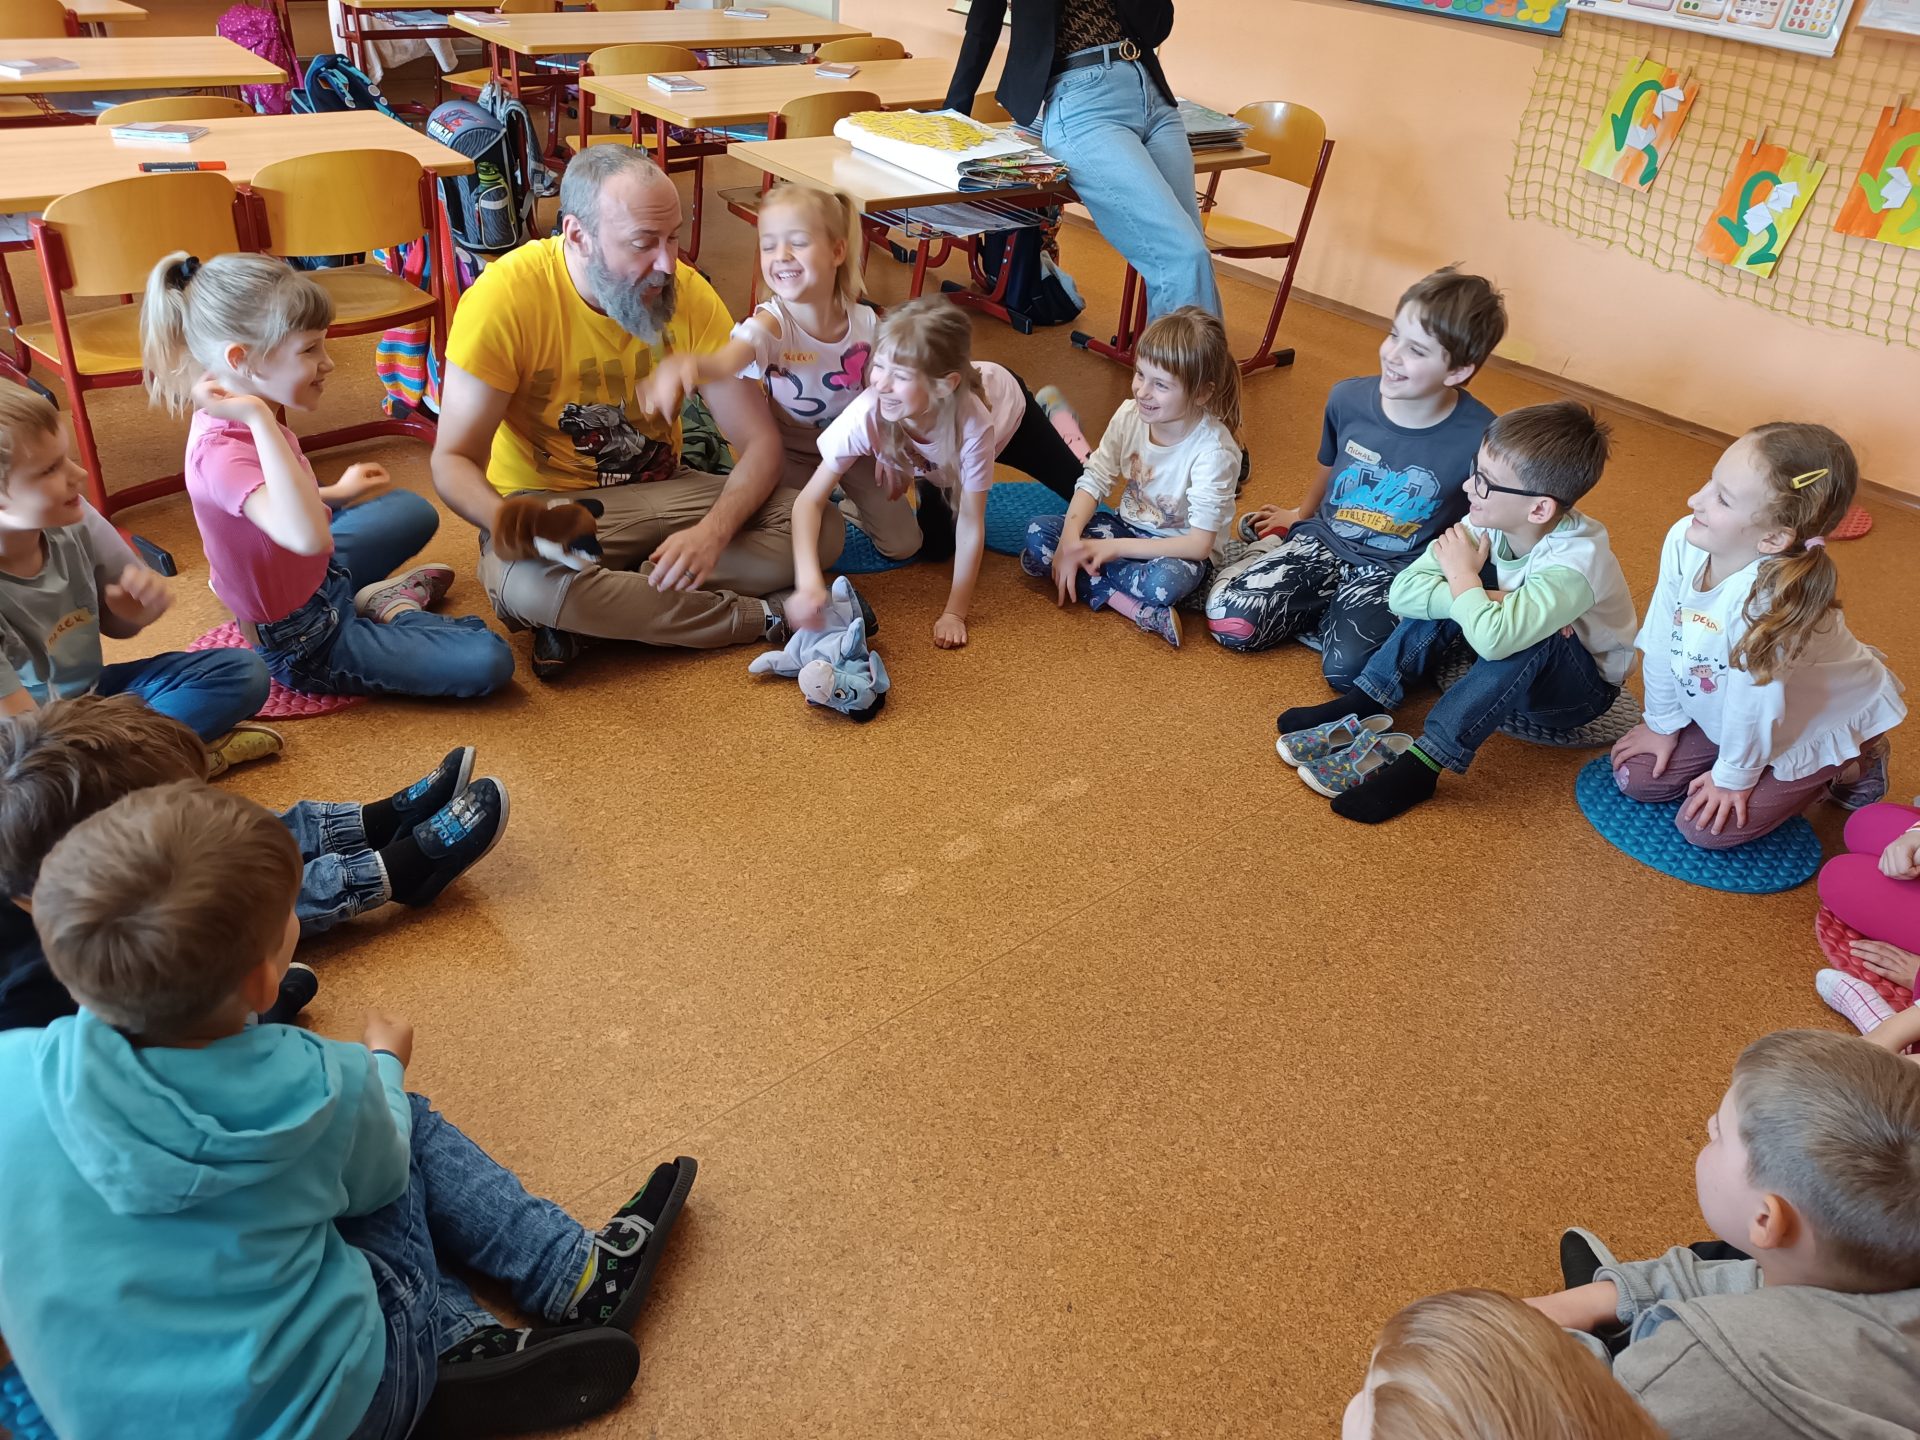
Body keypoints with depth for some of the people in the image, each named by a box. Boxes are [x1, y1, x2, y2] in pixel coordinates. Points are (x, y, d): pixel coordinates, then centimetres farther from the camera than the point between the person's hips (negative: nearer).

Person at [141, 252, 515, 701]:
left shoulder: (241, 421, -5)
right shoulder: (222, 451, -34)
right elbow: (308, 537, -53)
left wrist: (336, 493, 24)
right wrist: (260, 419, -48)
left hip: (312, 579, 10)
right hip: (303, 644, -10)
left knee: (413, 511, 30)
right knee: (487, 662, -21)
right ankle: (390, 608, 2)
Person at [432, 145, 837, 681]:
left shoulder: (687, 292, -9)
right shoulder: (507, 297, -18)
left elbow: (759, 441, -9)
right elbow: (454, 460, -15)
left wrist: (713, 531, -29)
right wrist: (508, 520, -40)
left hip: (661, 491, 4)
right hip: (548, 500, -3)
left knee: (821, 530, -19)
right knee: (528, 584, -40)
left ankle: (594, 602, -23)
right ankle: (760, 618, -22)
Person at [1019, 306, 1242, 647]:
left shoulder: (1214, 450, -26)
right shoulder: (1130, 415, -12)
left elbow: (1200, 544, -25)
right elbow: (1093, 480, -6)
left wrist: (1115, 548, -27)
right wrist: (1070, 539, -25)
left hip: (1177, 550, -6)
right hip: (1130, 527, 7)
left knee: (1167, 581, -42)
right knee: (1039, 532, -16)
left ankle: (1089, 580, -16)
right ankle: (1139, 609, -23)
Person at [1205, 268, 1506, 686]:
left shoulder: (1480, 438, -18)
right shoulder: (1348, 399, -7)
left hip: (1396, 572, -3)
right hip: (1323, 541, 3)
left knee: (1347, 667, -30)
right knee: (1229, 618, -18)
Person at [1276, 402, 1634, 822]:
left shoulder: (1576, 560, -35)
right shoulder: (1492, 520, -18)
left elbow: (1493, 637, -52)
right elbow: (1402, 592, -22)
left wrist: (1464, 576, -33)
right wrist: (1487, 600, -34)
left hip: (1583, 690, -6)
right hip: (1512, 674, 6)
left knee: (1524, 640, -37)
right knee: (1441, 597, -17)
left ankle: (1420, 765, -33)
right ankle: (1360, 707, -15)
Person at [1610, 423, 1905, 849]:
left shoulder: (1771, 598, -42)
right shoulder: (1683, 541, -24)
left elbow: (1755, 703, -27)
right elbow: (1662, 643, -11)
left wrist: (1733, 777, -12)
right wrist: (1662, 724, 1)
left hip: (1819, 723, -6)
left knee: (1704, 827, -7)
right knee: (1635, 778, 4)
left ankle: (1845, 768, 12)